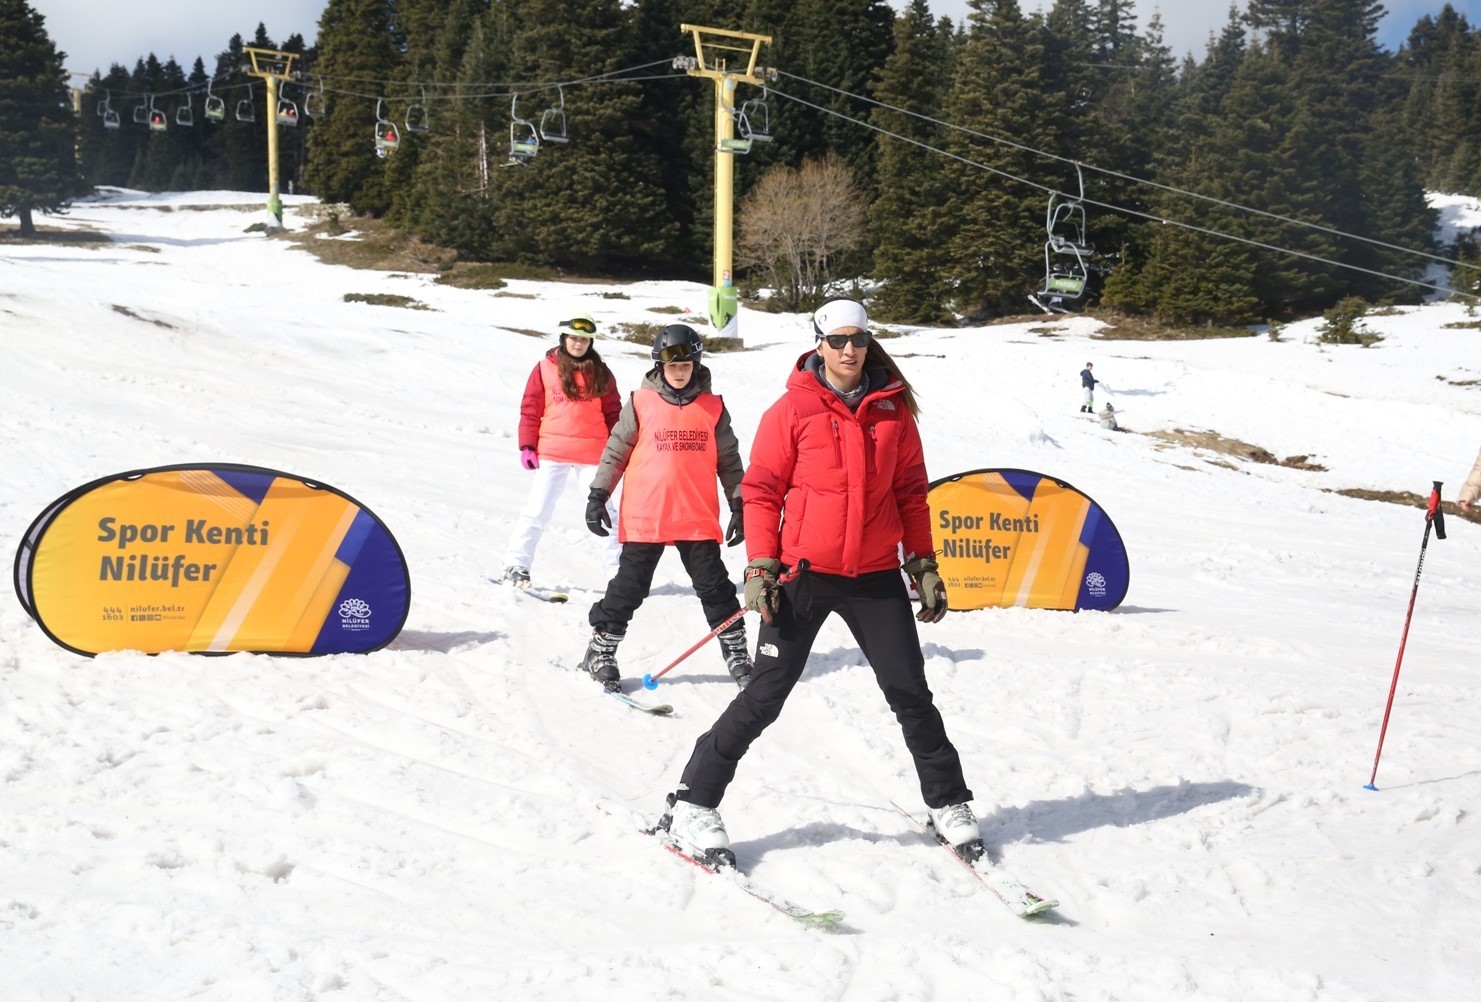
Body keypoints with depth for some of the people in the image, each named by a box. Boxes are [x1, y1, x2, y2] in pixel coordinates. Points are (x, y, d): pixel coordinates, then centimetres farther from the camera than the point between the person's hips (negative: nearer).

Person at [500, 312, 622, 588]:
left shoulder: (601, 373, 6)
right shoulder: (545, 368, 2)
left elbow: (613, 413, 9)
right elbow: (530, 409, 3)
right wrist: (527, 446, -3)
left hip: (593, 454, 1)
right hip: (552, 453, -1)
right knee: (537, 510, 1)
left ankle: (617, 570, 12)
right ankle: (516, 565, 9)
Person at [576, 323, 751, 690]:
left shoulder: (713, 407, 4)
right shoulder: (641, 403, -1)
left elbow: (729, 461, 10)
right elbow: (615, 451, 5)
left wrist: (739, 506, 7)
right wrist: (598, 495, 0)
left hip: (698, 519, 1)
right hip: (644, 518, -1)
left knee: (715, 588, 7)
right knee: (628, 588, 6)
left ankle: (736, 652, 19)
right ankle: (600, 651, 19)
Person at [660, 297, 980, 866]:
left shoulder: (893, 408, 5)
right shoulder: (794, 408, -5)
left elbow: (912, 491, 11)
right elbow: (762, 490, -3)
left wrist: (924, 565, 8)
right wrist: (761, 568, -10)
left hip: (876, 576, 3)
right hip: (804, 573, -3)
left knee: (909, 691, 8)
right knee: (765, 695, -1)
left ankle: (948, 802, 25)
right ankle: (693, 802, 10)